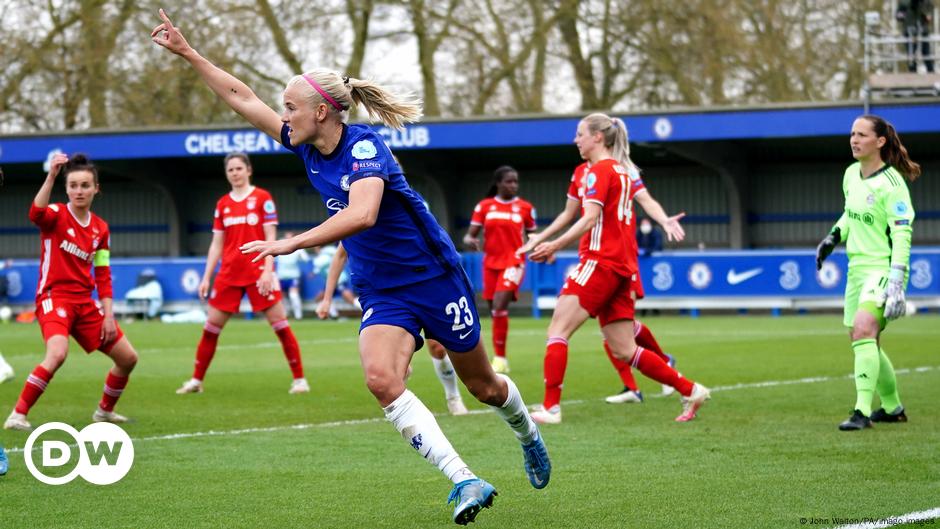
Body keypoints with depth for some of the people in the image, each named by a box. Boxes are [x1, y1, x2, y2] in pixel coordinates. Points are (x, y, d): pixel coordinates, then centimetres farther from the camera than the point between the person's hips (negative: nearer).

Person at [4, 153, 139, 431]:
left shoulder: (100, 229, 10)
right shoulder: (57, 215, -6)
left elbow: (103, 277, 12)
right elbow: (36, 213, -32)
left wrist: (108, 316, 4)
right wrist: (51, 176, -43)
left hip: (84, 302, 6)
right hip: (53, 296, -6)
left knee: (128, 358, 7)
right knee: (58, 353, -33)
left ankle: (104, 411, 29)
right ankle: (18, 415, -24)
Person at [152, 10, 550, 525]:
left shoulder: (363, 147, -23)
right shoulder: (308, 148, -1)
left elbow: (361, 215, -40)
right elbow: (242, 98, 8)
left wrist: (290, 244, -42)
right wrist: (187, 52, 7)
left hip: (434, 278, -6)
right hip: (380, 293, 6)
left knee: (483, 385, 10)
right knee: (381, 380, -22)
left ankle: (528, 435, 44)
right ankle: (464, 481, -21)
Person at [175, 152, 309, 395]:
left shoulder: (262, 198, -2)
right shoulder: (223, 204, 11)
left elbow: (270, 237, -6)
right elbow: (216, 244, 14)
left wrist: (268, 270, -16)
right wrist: (206, 278, 10)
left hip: (258, 271, -4)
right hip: (229, 273, 4)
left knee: (279, 322, -6)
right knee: (211, 325, 4)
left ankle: (299, 379, 2)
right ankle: (196, 380, 13)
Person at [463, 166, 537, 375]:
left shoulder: (525, 208, 2)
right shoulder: (484, 206, 4)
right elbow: (470, 235, 4)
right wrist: (470, 241, -19)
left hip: (514, 262, -3)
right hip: (491, 263, 3)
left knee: (499, 306, -21)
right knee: (495, 310, 9)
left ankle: (500, 358, -15)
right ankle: (499, 359, 22)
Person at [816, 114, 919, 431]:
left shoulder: (891, 183, -16)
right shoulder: (851, 175, 8)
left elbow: (902, 234, -19)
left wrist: (896, 283, -26)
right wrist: (834, 237, 11)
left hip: (883, 267, -9)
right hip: (857, 267, 9)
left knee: (863, 329, -27)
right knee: (864, 342, 15)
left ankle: (863, 411, -30)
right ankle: (892, 408, 32)